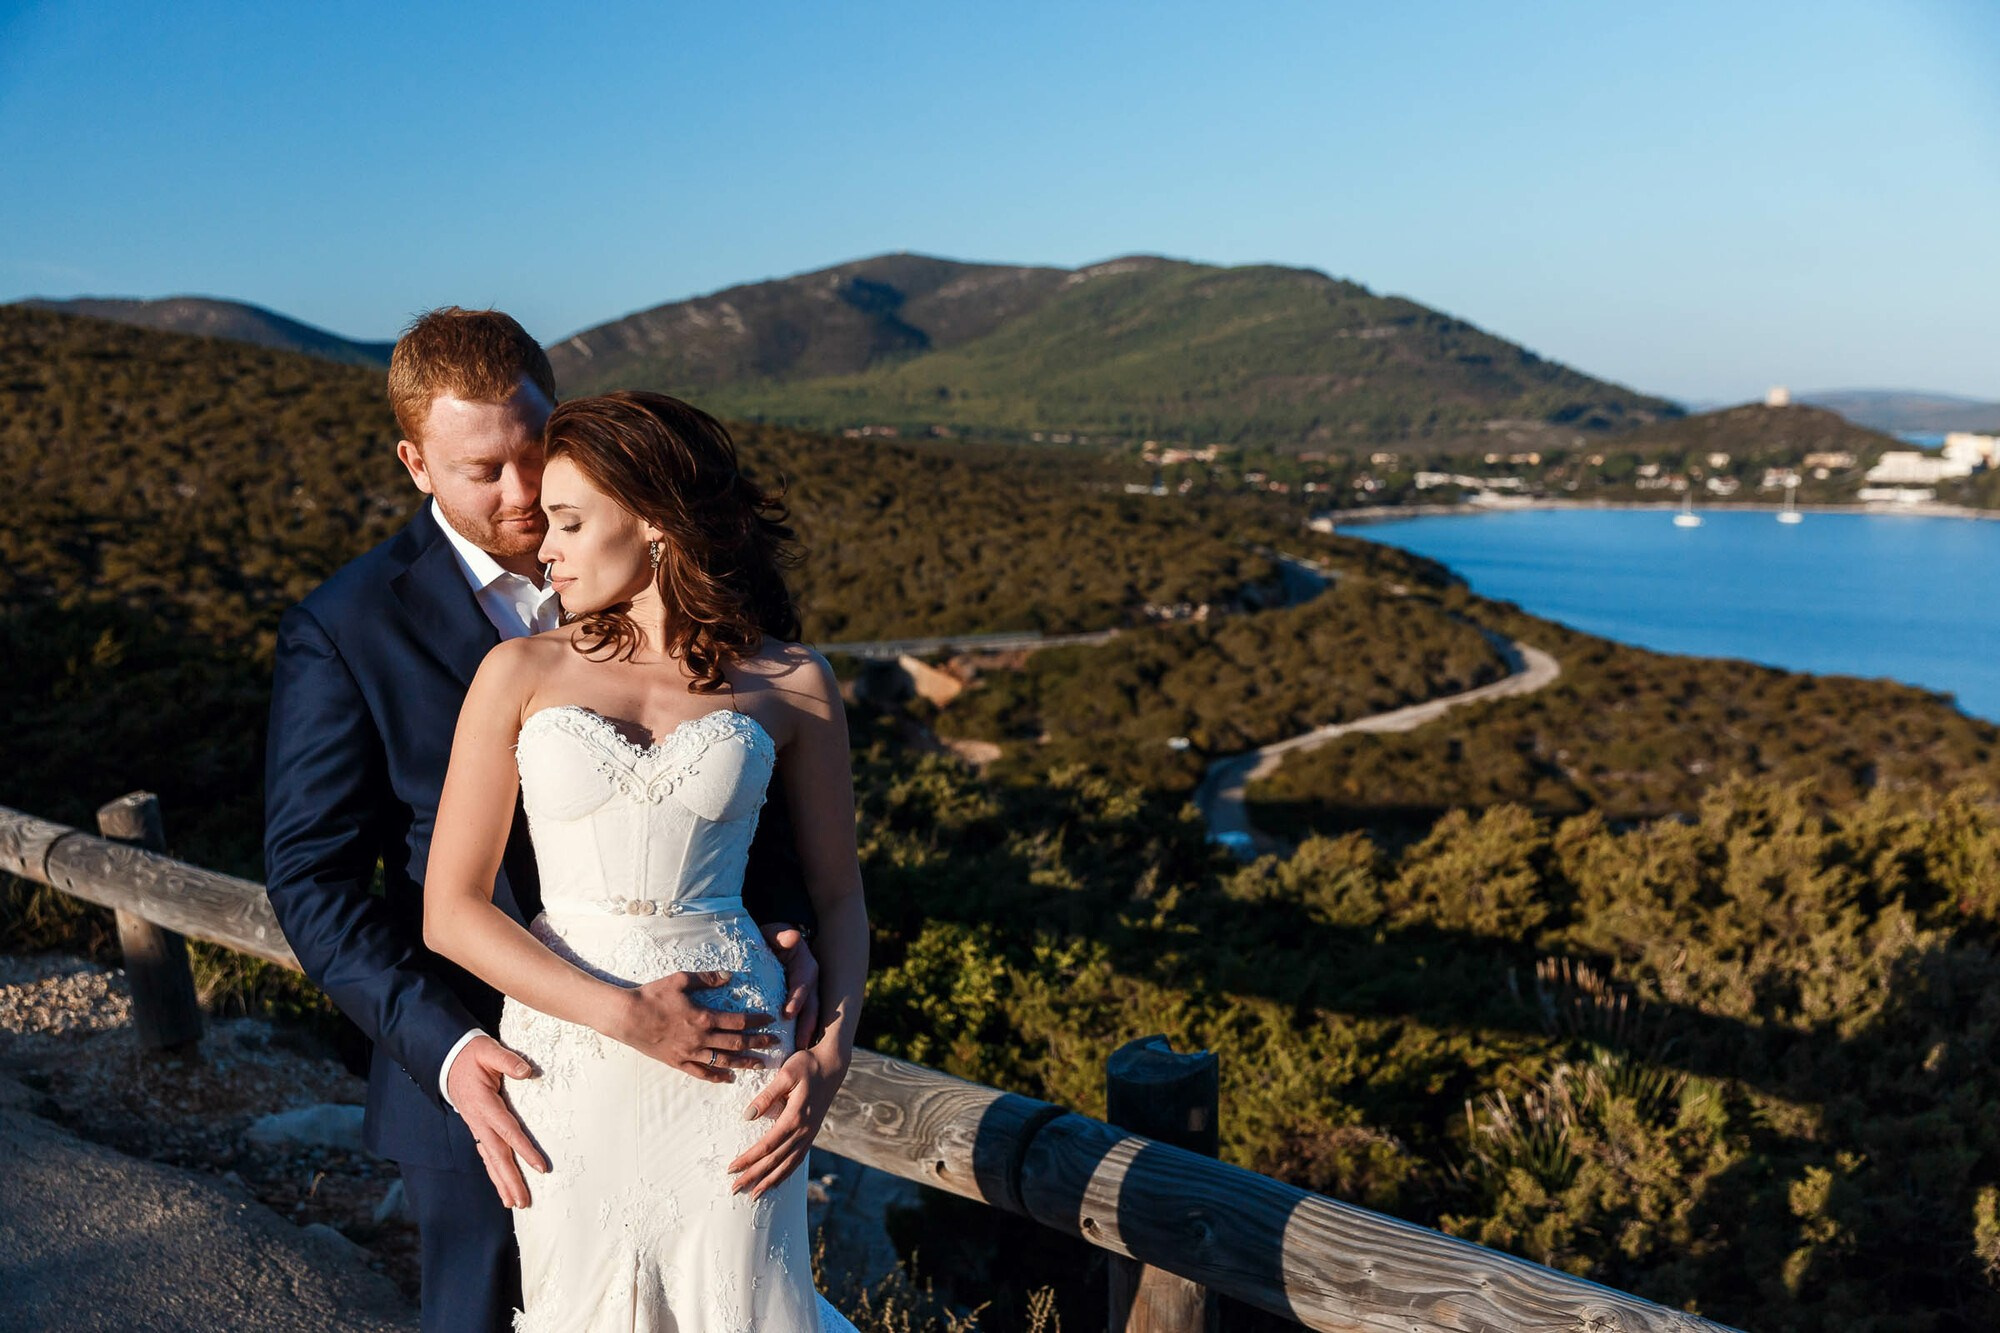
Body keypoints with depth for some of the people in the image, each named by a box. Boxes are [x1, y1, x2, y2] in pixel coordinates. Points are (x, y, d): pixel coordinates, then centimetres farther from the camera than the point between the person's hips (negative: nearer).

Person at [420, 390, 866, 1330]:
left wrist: (830, 1057, -8)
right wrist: (624, 1014, -13)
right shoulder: (521, 673, 1)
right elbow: (451, 910, -2)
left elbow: (838, 897, 8)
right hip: (566, 1060, 1)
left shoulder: (790, 686, 0)